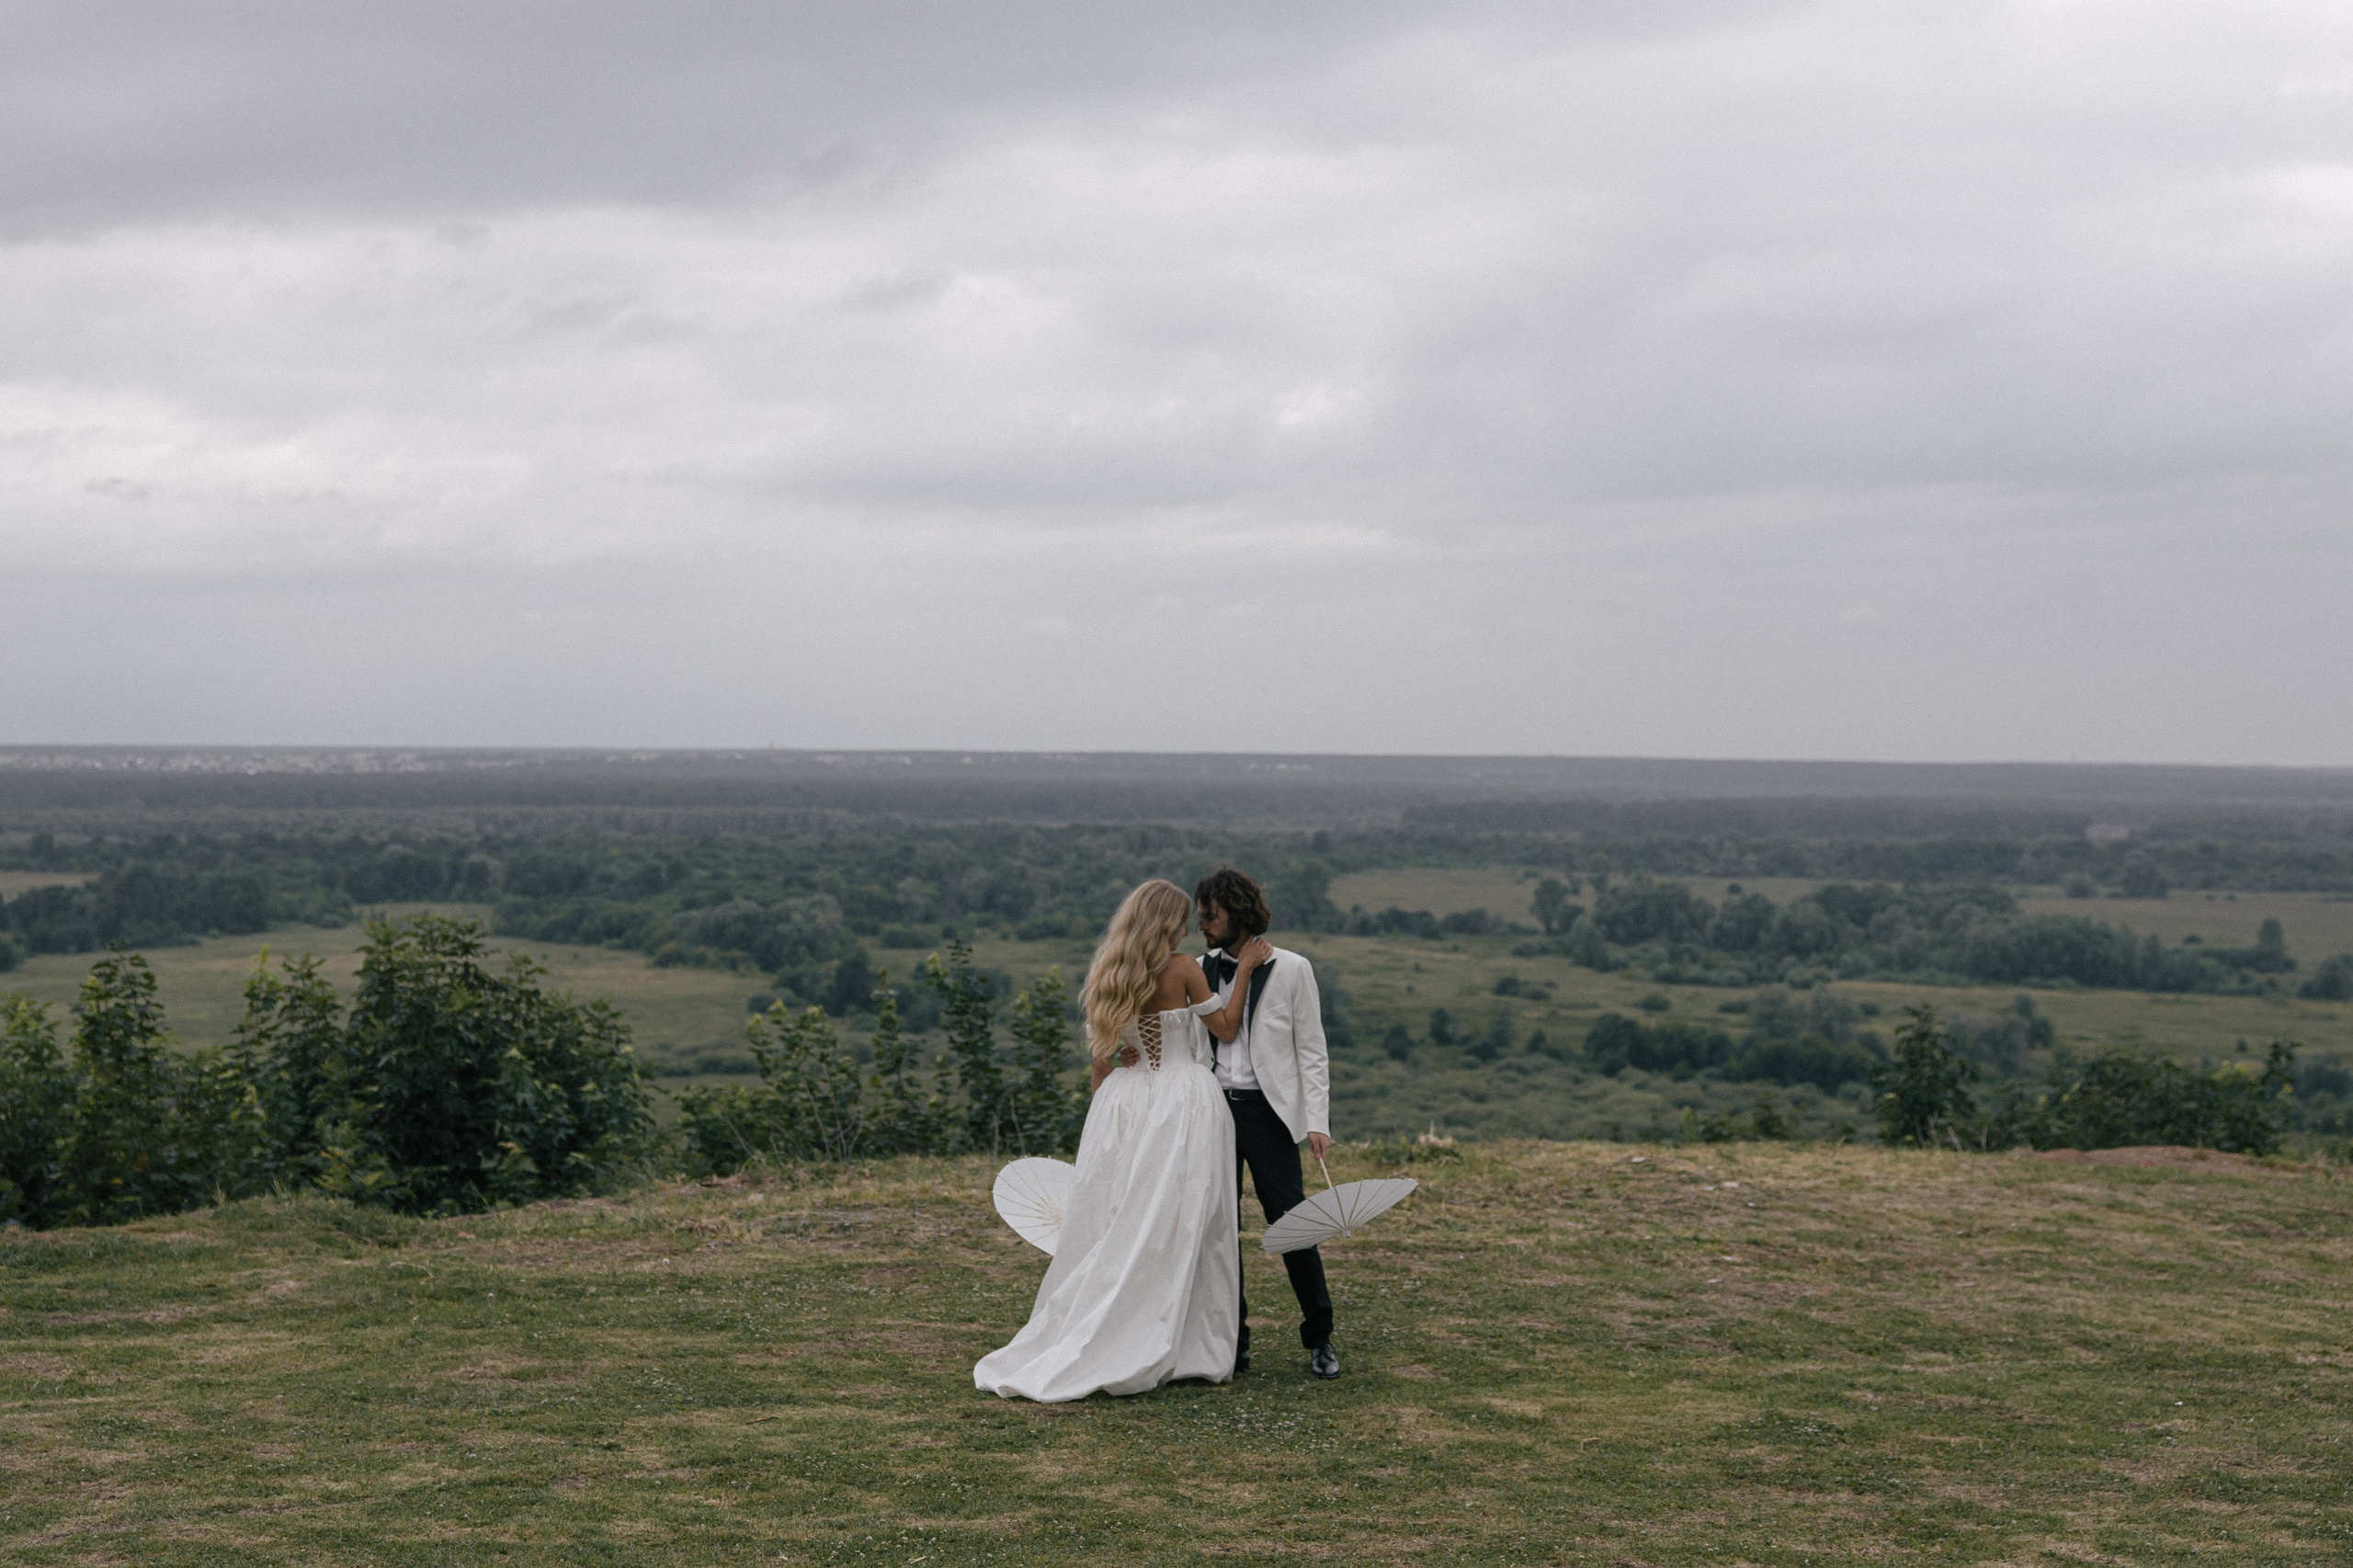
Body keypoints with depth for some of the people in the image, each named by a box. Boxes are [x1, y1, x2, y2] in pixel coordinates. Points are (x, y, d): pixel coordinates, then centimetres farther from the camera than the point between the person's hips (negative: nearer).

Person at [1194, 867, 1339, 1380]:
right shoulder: (1200, 971, 10)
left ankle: (1319, 1338, 9)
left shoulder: (1291, 969, 0)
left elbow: (1312, 1051, 0)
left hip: (1267, 1110, -4)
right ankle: (1232, 1342, 14)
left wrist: (1317, 1122, -9)